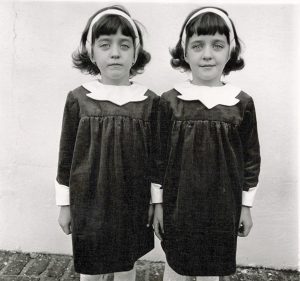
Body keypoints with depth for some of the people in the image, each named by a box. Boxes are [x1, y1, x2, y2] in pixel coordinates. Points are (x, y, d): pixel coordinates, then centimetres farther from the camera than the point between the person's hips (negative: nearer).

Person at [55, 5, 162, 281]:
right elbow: (66, 154, 0)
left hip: (132, 204, 1)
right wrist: (64, 204, 3)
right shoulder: (78, 98, -6)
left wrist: (156, 201, 3)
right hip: (89, 202, 0)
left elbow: (155, 156, 0)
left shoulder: (150, 101, -6)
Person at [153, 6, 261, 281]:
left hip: (222, 207, 1)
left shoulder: (242, 103, -5)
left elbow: (251, 158, 2)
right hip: (178, 205, 0)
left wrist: (246, 206, 5)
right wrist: (158, 204, 1)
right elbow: (159, 156, -2)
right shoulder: (170, 101, -8)